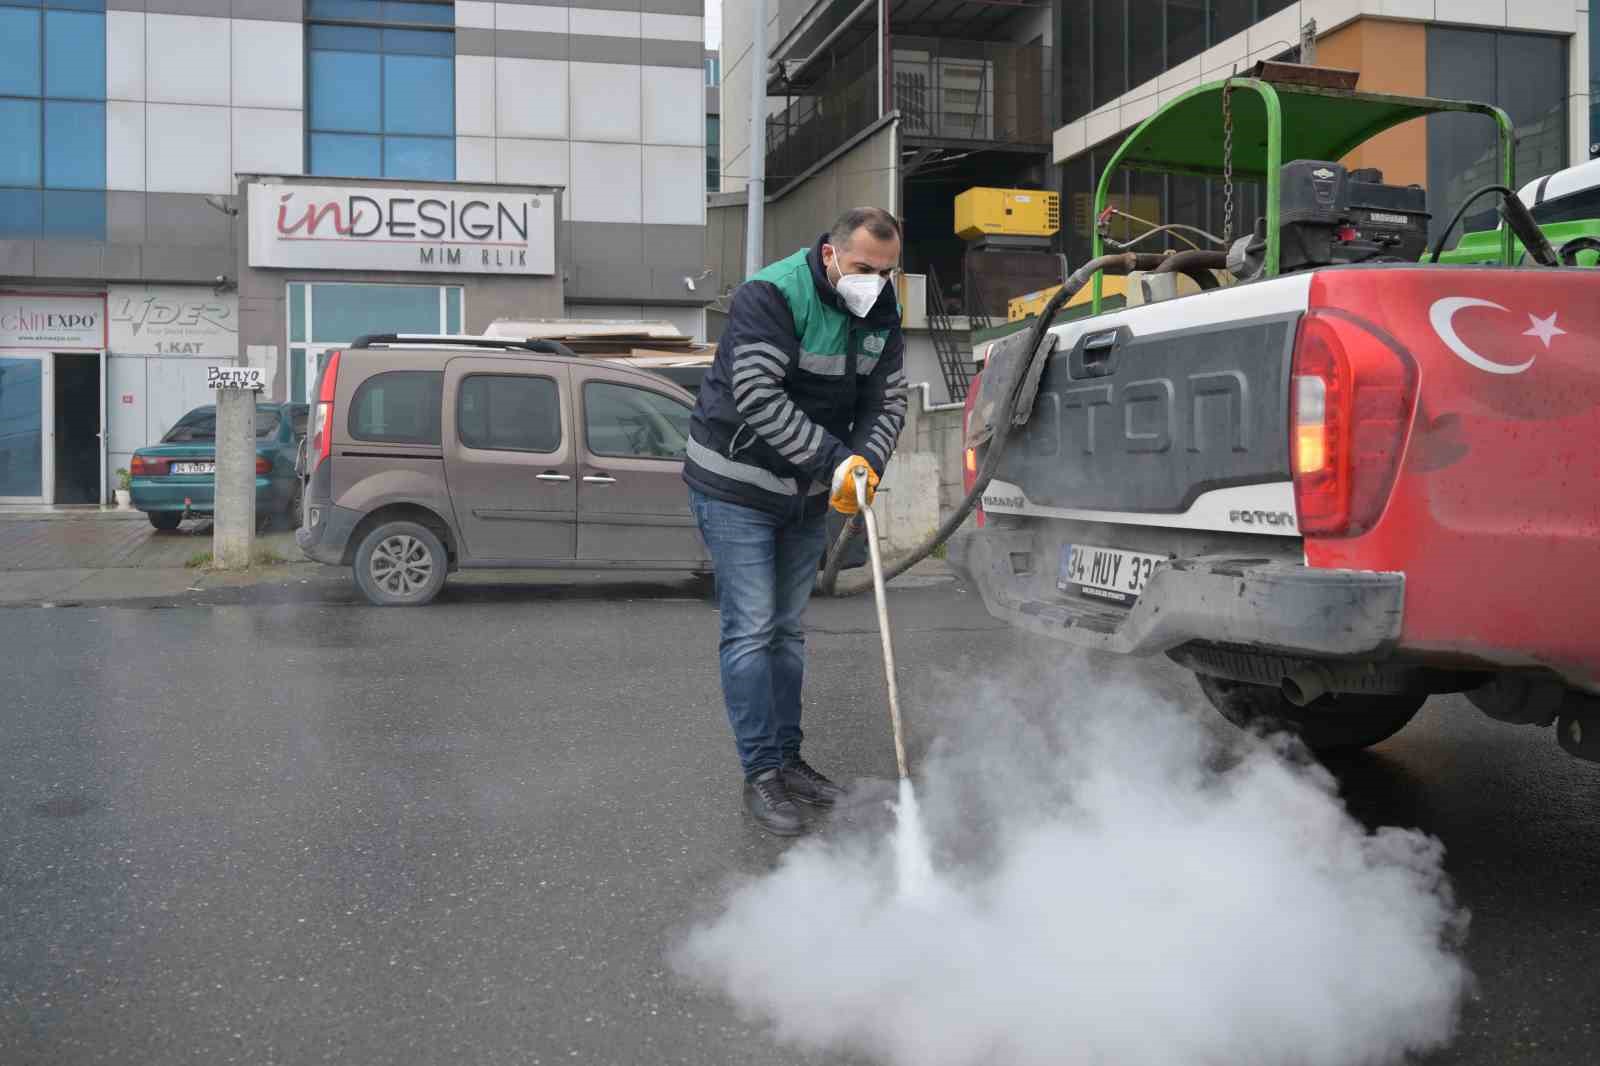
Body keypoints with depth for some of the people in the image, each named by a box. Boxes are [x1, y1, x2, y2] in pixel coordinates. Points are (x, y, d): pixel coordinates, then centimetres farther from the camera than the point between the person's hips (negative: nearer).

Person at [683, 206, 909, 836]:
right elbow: (759, 398, -29)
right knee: (751, 631, -7)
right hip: (737, 485, -7)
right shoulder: (770, 295, -22)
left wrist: (866, 462, -18)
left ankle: (787, 759, 24)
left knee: (788, 630, 14)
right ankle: (761, 775, 1)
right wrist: (834, 460, -30)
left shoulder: (881, 316, 1)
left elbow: (887, 403, 3)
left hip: (808, 494, 7)